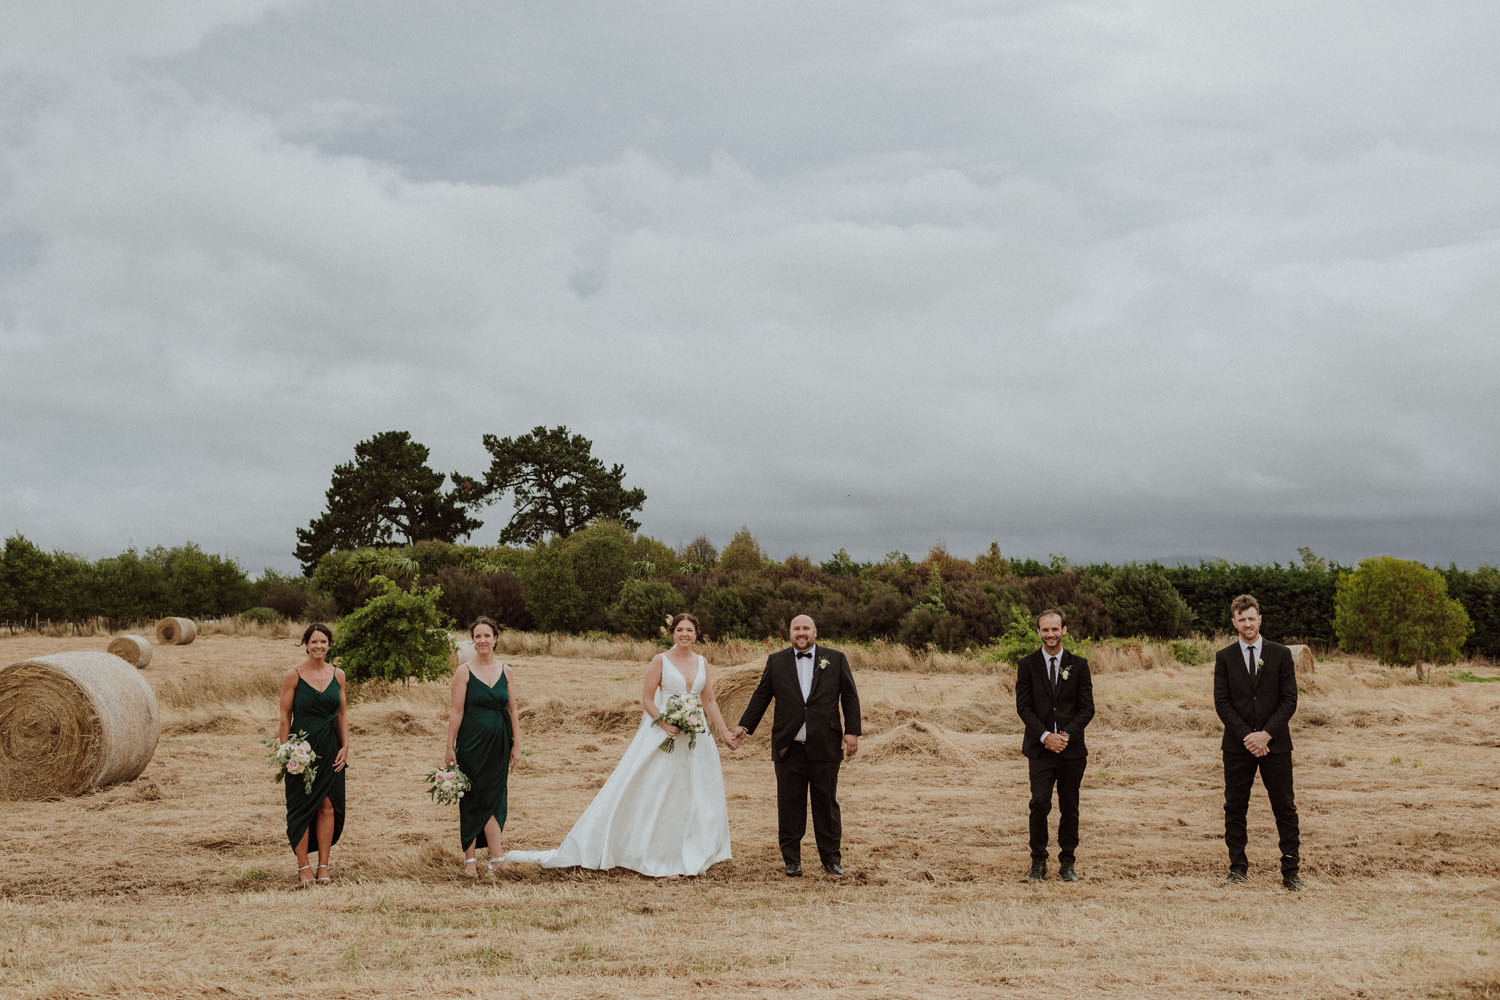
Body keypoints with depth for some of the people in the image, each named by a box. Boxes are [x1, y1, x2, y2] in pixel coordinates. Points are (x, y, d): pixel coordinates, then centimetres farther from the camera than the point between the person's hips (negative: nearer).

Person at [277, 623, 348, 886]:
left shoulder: (337, 674, 7)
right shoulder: (293, 676, -4)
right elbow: (285, 717, -3)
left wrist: (345, 746, 4)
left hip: (330, 748, 3)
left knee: (328, 805, 2)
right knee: (303, 806, 1)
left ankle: (323, 865, 10)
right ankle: (303, 865, 11)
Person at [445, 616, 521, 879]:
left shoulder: (505, 671, 7)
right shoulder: (464, 672, -3)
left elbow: (513, 712, 9)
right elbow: (455, 712, -5)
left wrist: (516, 746, 5)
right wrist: (450, 747, -7)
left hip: (499, 745, 3)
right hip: (472, 744, -3)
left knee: (494, 800, 5)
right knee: (472, 800, 2)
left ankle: (494, 861, 7)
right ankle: (470, 859, 10)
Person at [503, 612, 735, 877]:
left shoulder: (702, 663, 9)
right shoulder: (660, 661, -4)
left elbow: (710, 702, 13)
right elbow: (647, 699, -6)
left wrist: (724, 732, 9)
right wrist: (665, 724, -19)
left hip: (696, 738, 5)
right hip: (663, 735, -5)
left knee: (698, 795, 8)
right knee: (656, 796, -4)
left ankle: (691, 857, 21)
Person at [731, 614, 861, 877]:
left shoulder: (835, 659, 6)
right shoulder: (776, 662, 8)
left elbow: (850, 697, 6)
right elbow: (761, 696, 12)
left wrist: (852, 732, -1)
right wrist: (744, 726, 6)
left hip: (825, 747, -1)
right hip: (789, 747, 1)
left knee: (826, 803, 6)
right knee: (790, 805, 4)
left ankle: (831, 858, 17)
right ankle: (792, 860, 13)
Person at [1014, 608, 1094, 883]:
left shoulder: (1078, 665, 6)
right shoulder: (1027, 665, 4)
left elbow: (1087, 708, 4)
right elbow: (1023, 706, 0)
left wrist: (1067, 734, -11)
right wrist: (1045, 736, -13)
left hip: (1071, 747, 1)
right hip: (1040, 747, -1)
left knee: (1069, 807, 4)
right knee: (1040, 803, -10)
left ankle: (1067, 864, 14)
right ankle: (1038, 862, 1)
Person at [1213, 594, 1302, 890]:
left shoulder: (1280, 654, 4)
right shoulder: (1224, 657, 5)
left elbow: (1289, 700, -1)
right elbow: (1222, 702, 0)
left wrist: (1266, 733, -12)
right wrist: (1246, 735, -11)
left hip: (1275, 743, -1)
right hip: (1237, 745, 1)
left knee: (1285, 808, 1)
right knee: (1235, 808, 4)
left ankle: (1290, 871, 7)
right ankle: (1238, 869, 14)